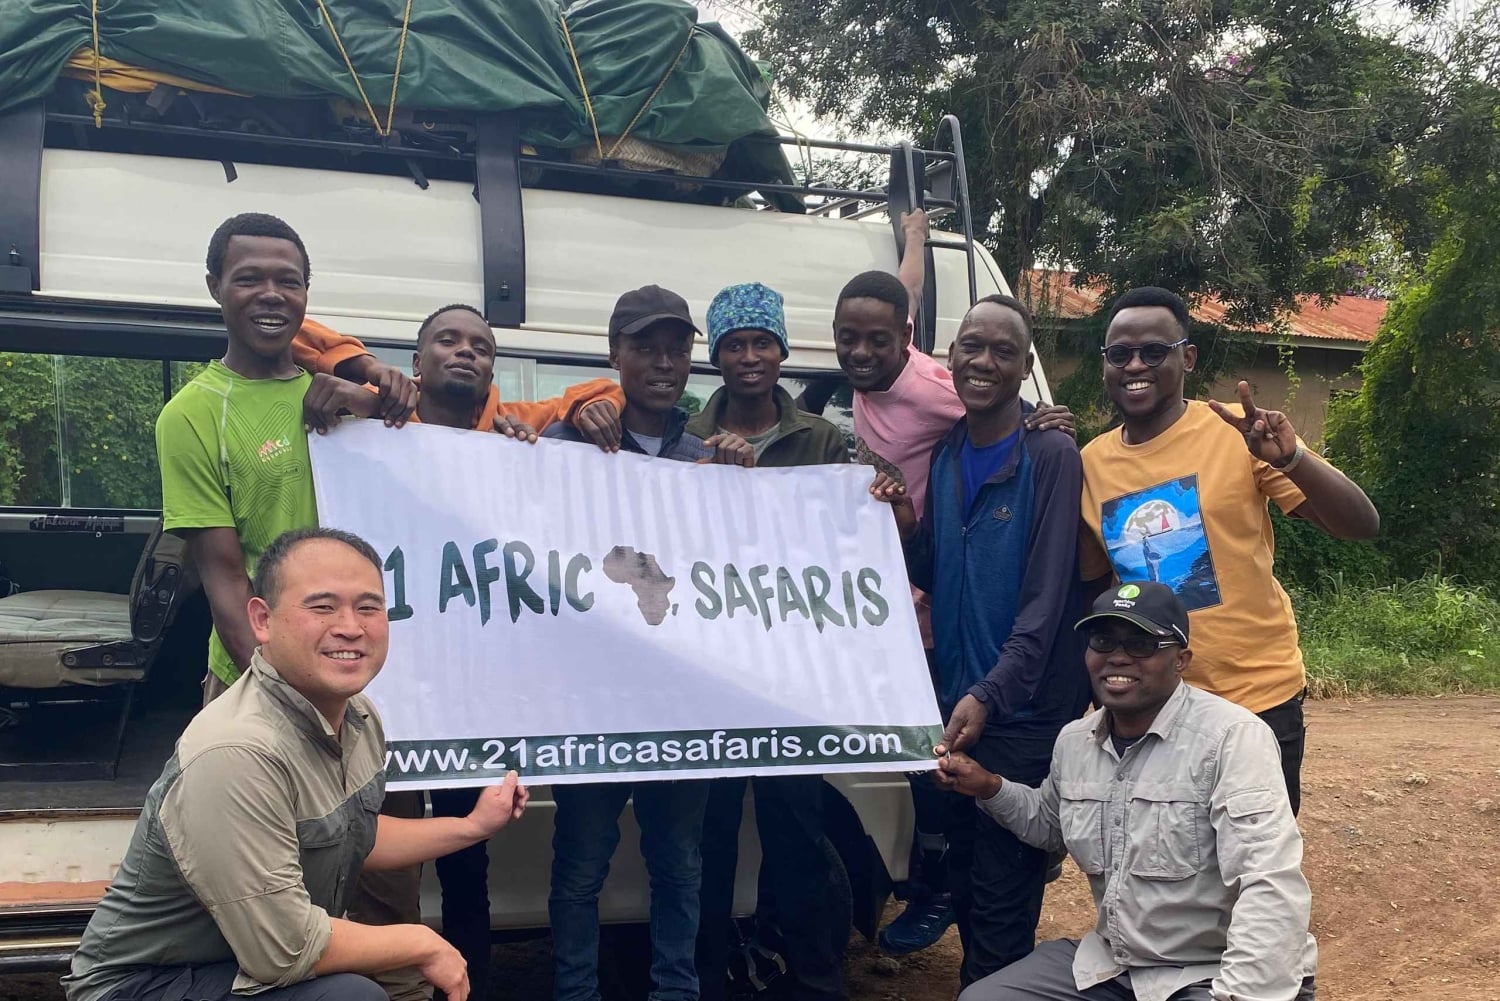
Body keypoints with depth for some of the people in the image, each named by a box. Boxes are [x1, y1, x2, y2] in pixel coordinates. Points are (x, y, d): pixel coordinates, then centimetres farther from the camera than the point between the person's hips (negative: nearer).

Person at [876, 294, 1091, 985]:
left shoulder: (1051, 456, -12)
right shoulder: (942, 455, 8)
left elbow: (1046, 599, -16)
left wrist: (990, 695, -23)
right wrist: (906, 527, -6)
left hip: (1023, 713, -6)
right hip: (954, 702, 6)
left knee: (1002, 902, 3)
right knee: (963, 882, 18)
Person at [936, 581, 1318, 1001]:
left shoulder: (1233, 737, -19)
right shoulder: (1073, 740, 4)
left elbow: (1271, 889, -27)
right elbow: (1050, 823, 24)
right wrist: (991, 788, 6)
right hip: (1109, 963, 7)